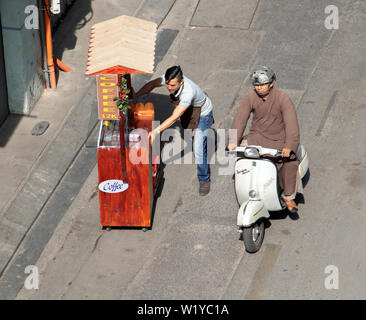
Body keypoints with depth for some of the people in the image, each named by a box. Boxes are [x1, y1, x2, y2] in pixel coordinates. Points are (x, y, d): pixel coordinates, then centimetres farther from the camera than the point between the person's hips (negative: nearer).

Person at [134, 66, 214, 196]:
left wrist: (155, 131, -46)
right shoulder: (169, 79, -28)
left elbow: (174, 117, -43)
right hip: (189, 111, 7)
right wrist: (134, 97, -13)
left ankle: (204, 180, 7)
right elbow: (152, 84, -7)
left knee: (199, 149, -11)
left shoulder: (188, 92, -46)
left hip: (203, 114, -7)